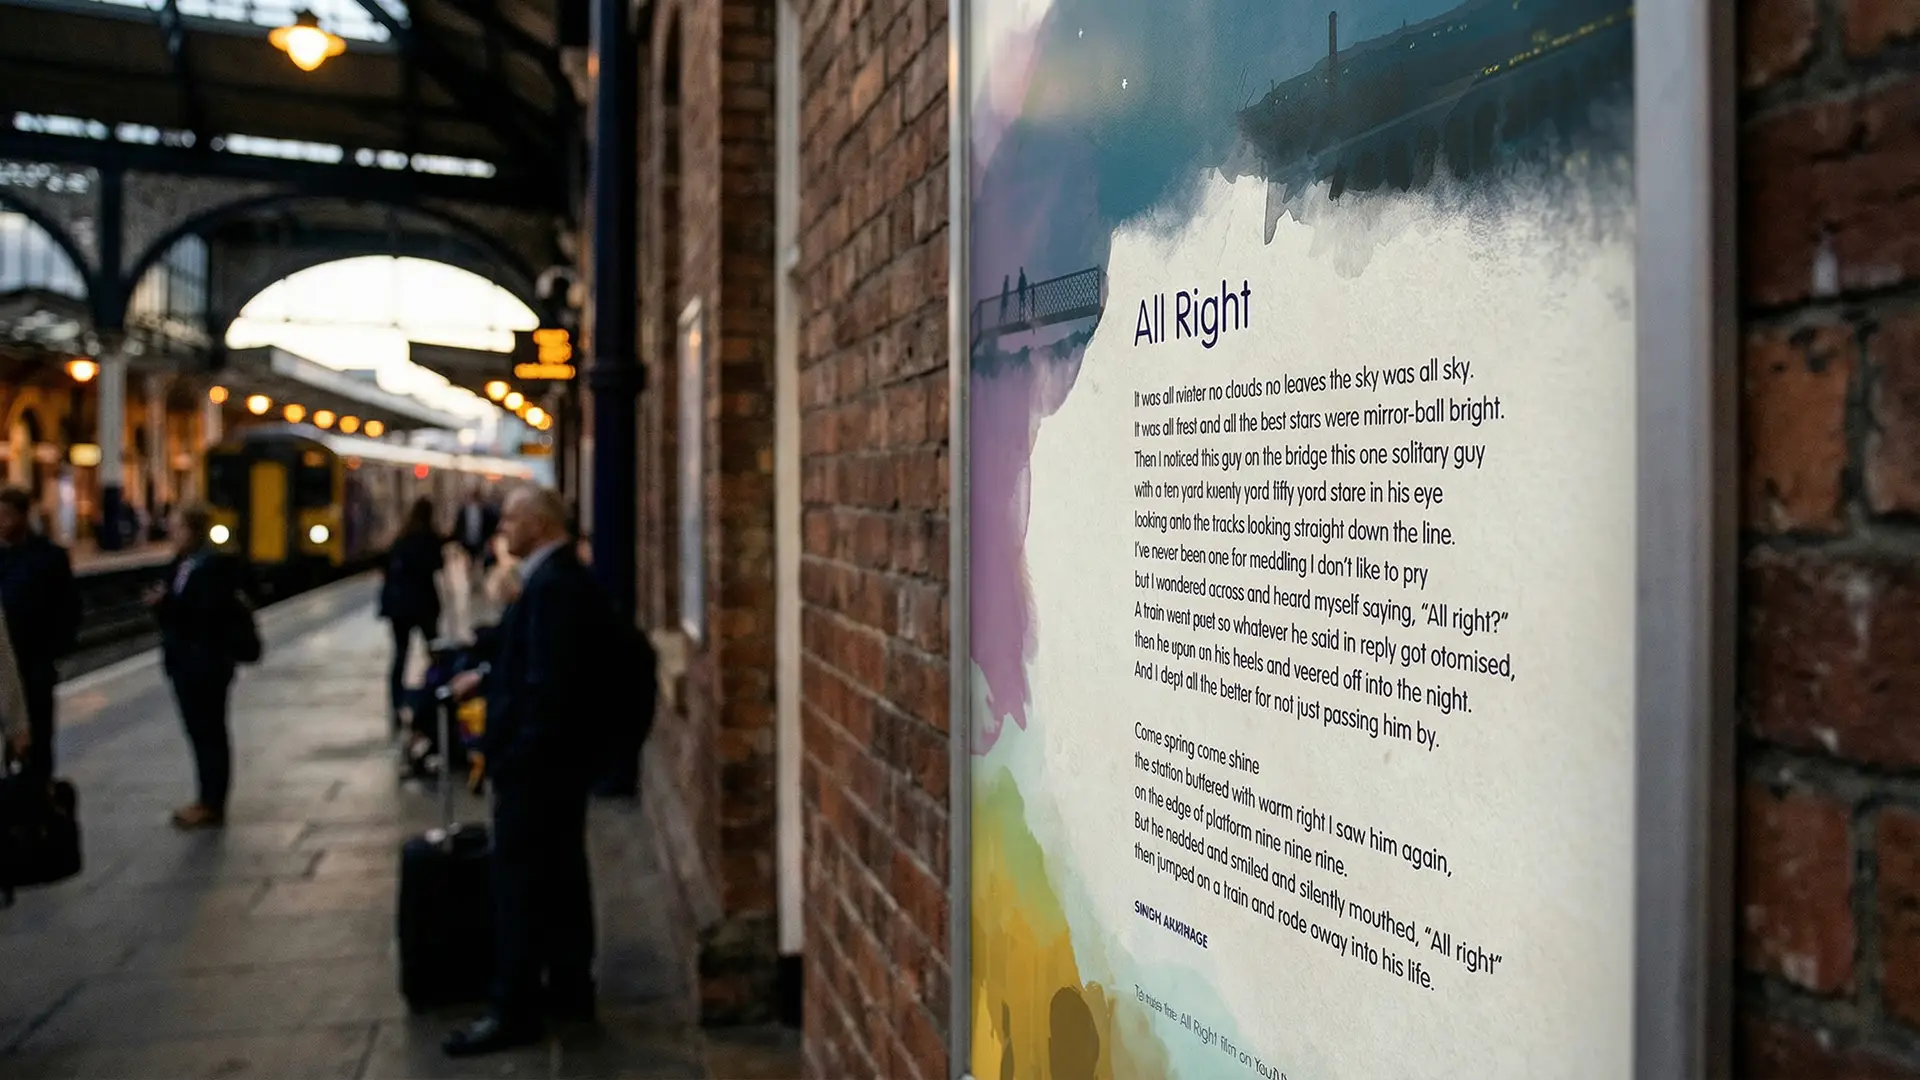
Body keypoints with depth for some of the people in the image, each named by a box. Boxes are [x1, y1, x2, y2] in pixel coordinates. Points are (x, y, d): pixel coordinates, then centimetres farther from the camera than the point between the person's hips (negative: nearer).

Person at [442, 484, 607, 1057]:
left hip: (537, 756, -10)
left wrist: (515, 755, -23)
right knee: (560, 874, 16)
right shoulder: (560, 577, 11)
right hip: (558, 754, 10)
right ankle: (570, 988, 26)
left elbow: (547, 680, -26)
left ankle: (514, 1010, 8)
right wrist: (485, 676, 18)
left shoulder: (553, 584, -21)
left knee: (520, 881, -1)